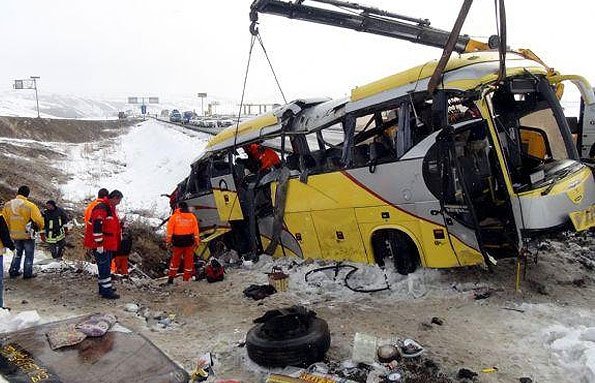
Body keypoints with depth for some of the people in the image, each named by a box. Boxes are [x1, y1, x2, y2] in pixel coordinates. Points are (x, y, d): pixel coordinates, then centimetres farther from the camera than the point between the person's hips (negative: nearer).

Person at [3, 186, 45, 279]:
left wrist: (10, 230, 18)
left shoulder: (7, 205, -2)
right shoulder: (30, 206, -20)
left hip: (15, 235, 5)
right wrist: (40, 228, 4)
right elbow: (39, 220, -17)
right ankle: (27, 273, 18)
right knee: (29, 255, 11)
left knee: (18, 253, 24)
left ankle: (13, 271, 29)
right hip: (28, 234, -5)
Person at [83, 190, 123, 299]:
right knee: (104, 266, -6)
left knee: (105, 266, 17)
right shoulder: (101, 207, -19)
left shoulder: (111, 208, 14)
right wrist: (99, 244, -24)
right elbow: (96, 227, -25)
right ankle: (106, 291, -1)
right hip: (100, 245, -10)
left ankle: (104, 287, 28)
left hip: (108, 244, 10)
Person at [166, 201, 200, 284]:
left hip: (178, 241, 0)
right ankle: (186, 279, 12)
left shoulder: (174, 217, -2)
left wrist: (168, 240, 3)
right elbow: (196, 230, 2)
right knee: (189, 260, 9)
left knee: (175, 260, 13)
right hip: (189, 241, 0)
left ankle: (171, 278, 18)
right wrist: (197, 241, 8)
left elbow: (170, 229, -3)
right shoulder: (192, 216, 2)